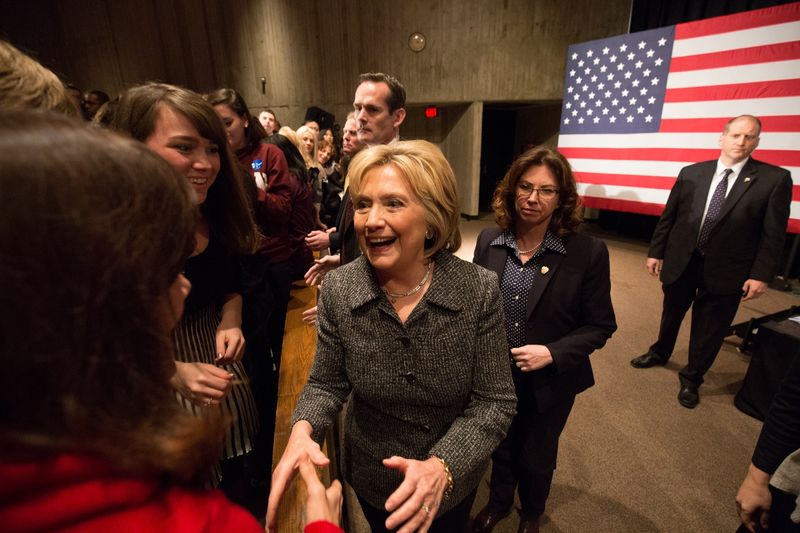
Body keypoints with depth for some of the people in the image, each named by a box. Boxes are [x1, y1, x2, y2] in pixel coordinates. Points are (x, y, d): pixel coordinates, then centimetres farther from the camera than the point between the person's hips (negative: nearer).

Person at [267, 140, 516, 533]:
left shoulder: (479, 291, -24)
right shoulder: (337, 290, -19)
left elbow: (494, 401, -18)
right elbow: (327, 383, -8)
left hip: (454, 482, 0)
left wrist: (443, 466, -33)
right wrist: (303, 428, -28)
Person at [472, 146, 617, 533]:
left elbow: (600, 325, -10)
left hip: (549, 383, -2)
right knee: (499, 447, 26)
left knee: (536, 457, 23)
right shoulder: (488, 241, -9)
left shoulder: (587, 252, -17)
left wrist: (552, 353, -23)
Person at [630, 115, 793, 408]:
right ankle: (660, 353, 46)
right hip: (680, 262, 2)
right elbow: (668, 217, 4)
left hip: (724, 271, -1)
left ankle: (691, 379, 32)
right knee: (671, 315, 21)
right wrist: (656, 251, 3)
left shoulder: (775, 178, -5)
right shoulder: (691, 173, -1)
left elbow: (774, 233, -5)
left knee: (709, 329, 12)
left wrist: (761, 275, -10)